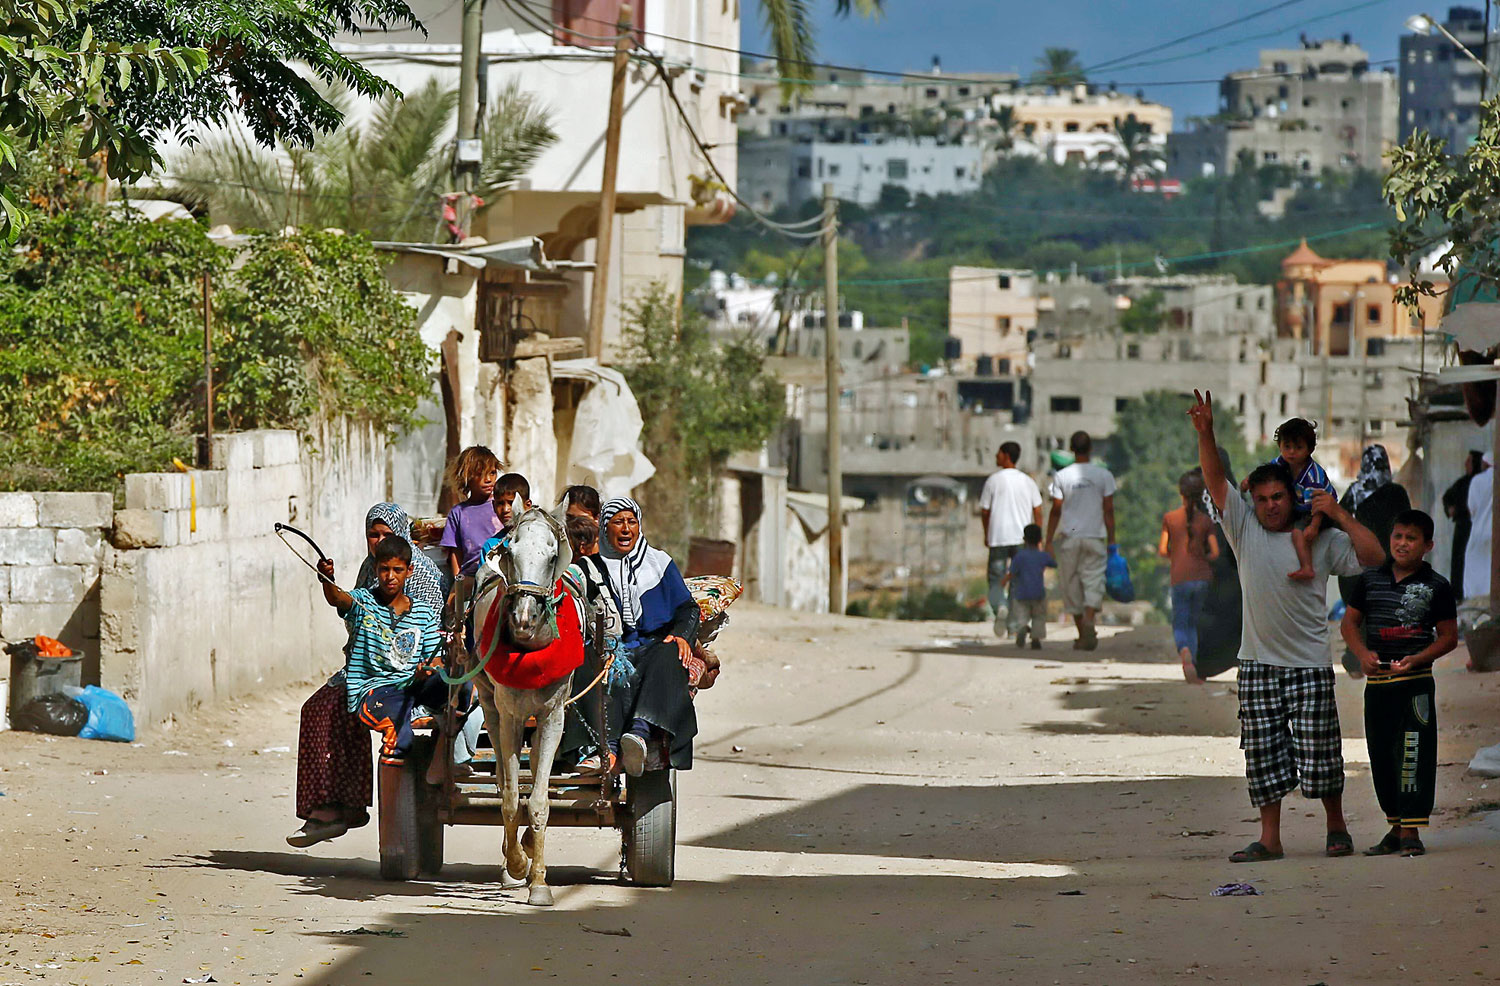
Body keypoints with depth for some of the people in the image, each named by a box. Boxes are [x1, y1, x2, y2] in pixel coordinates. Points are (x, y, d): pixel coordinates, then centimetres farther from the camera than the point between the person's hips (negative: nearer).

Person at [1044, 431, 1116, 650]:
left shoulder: (1061, 476, -2)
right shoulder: (1103, 475, 0)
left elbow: (1056, 511, -1)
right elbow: (1108, 511, 1)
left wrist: (1048, 542, 4)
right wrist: (1111, 542, 6)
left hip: (1069, 538, 0)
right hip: (1095, 538, 0)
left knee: (1072, 586, 9)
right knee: (1094, 583, 0)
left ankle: (1082, 634, 12)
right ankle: (1089, 621, -27)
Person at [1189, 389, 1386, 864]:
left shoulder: (1321, 540, 3)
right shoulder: (1245, 530, 7)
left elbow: (1373, 557, -4)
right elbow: (1215, 480, 0)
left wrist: (1340, 515, -9)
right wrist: (1205, 431, -12)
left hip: (1309, 665, -2)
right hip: (1258, 665, 2)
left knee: (1318, 753, -1)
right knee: (1262, 754, 2)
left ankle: (1336, 829, 16)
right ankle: (1269, 838, 8)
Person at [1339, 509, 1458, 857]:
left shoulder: (1436, 587, 0)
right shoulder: (1370, 580, 8)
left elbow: (1449, 636, 1)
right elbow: (1349, 622, 12)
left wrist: (1416, 659, -14)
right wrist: (1362, 653, -7)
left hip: (1416, 683, -4)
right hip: (1376, 682, 4)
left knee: (1413, 755, -10)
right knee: (1381, 756, 8)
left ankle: (1411, 831, -8)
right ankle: (1395, 828, 20)